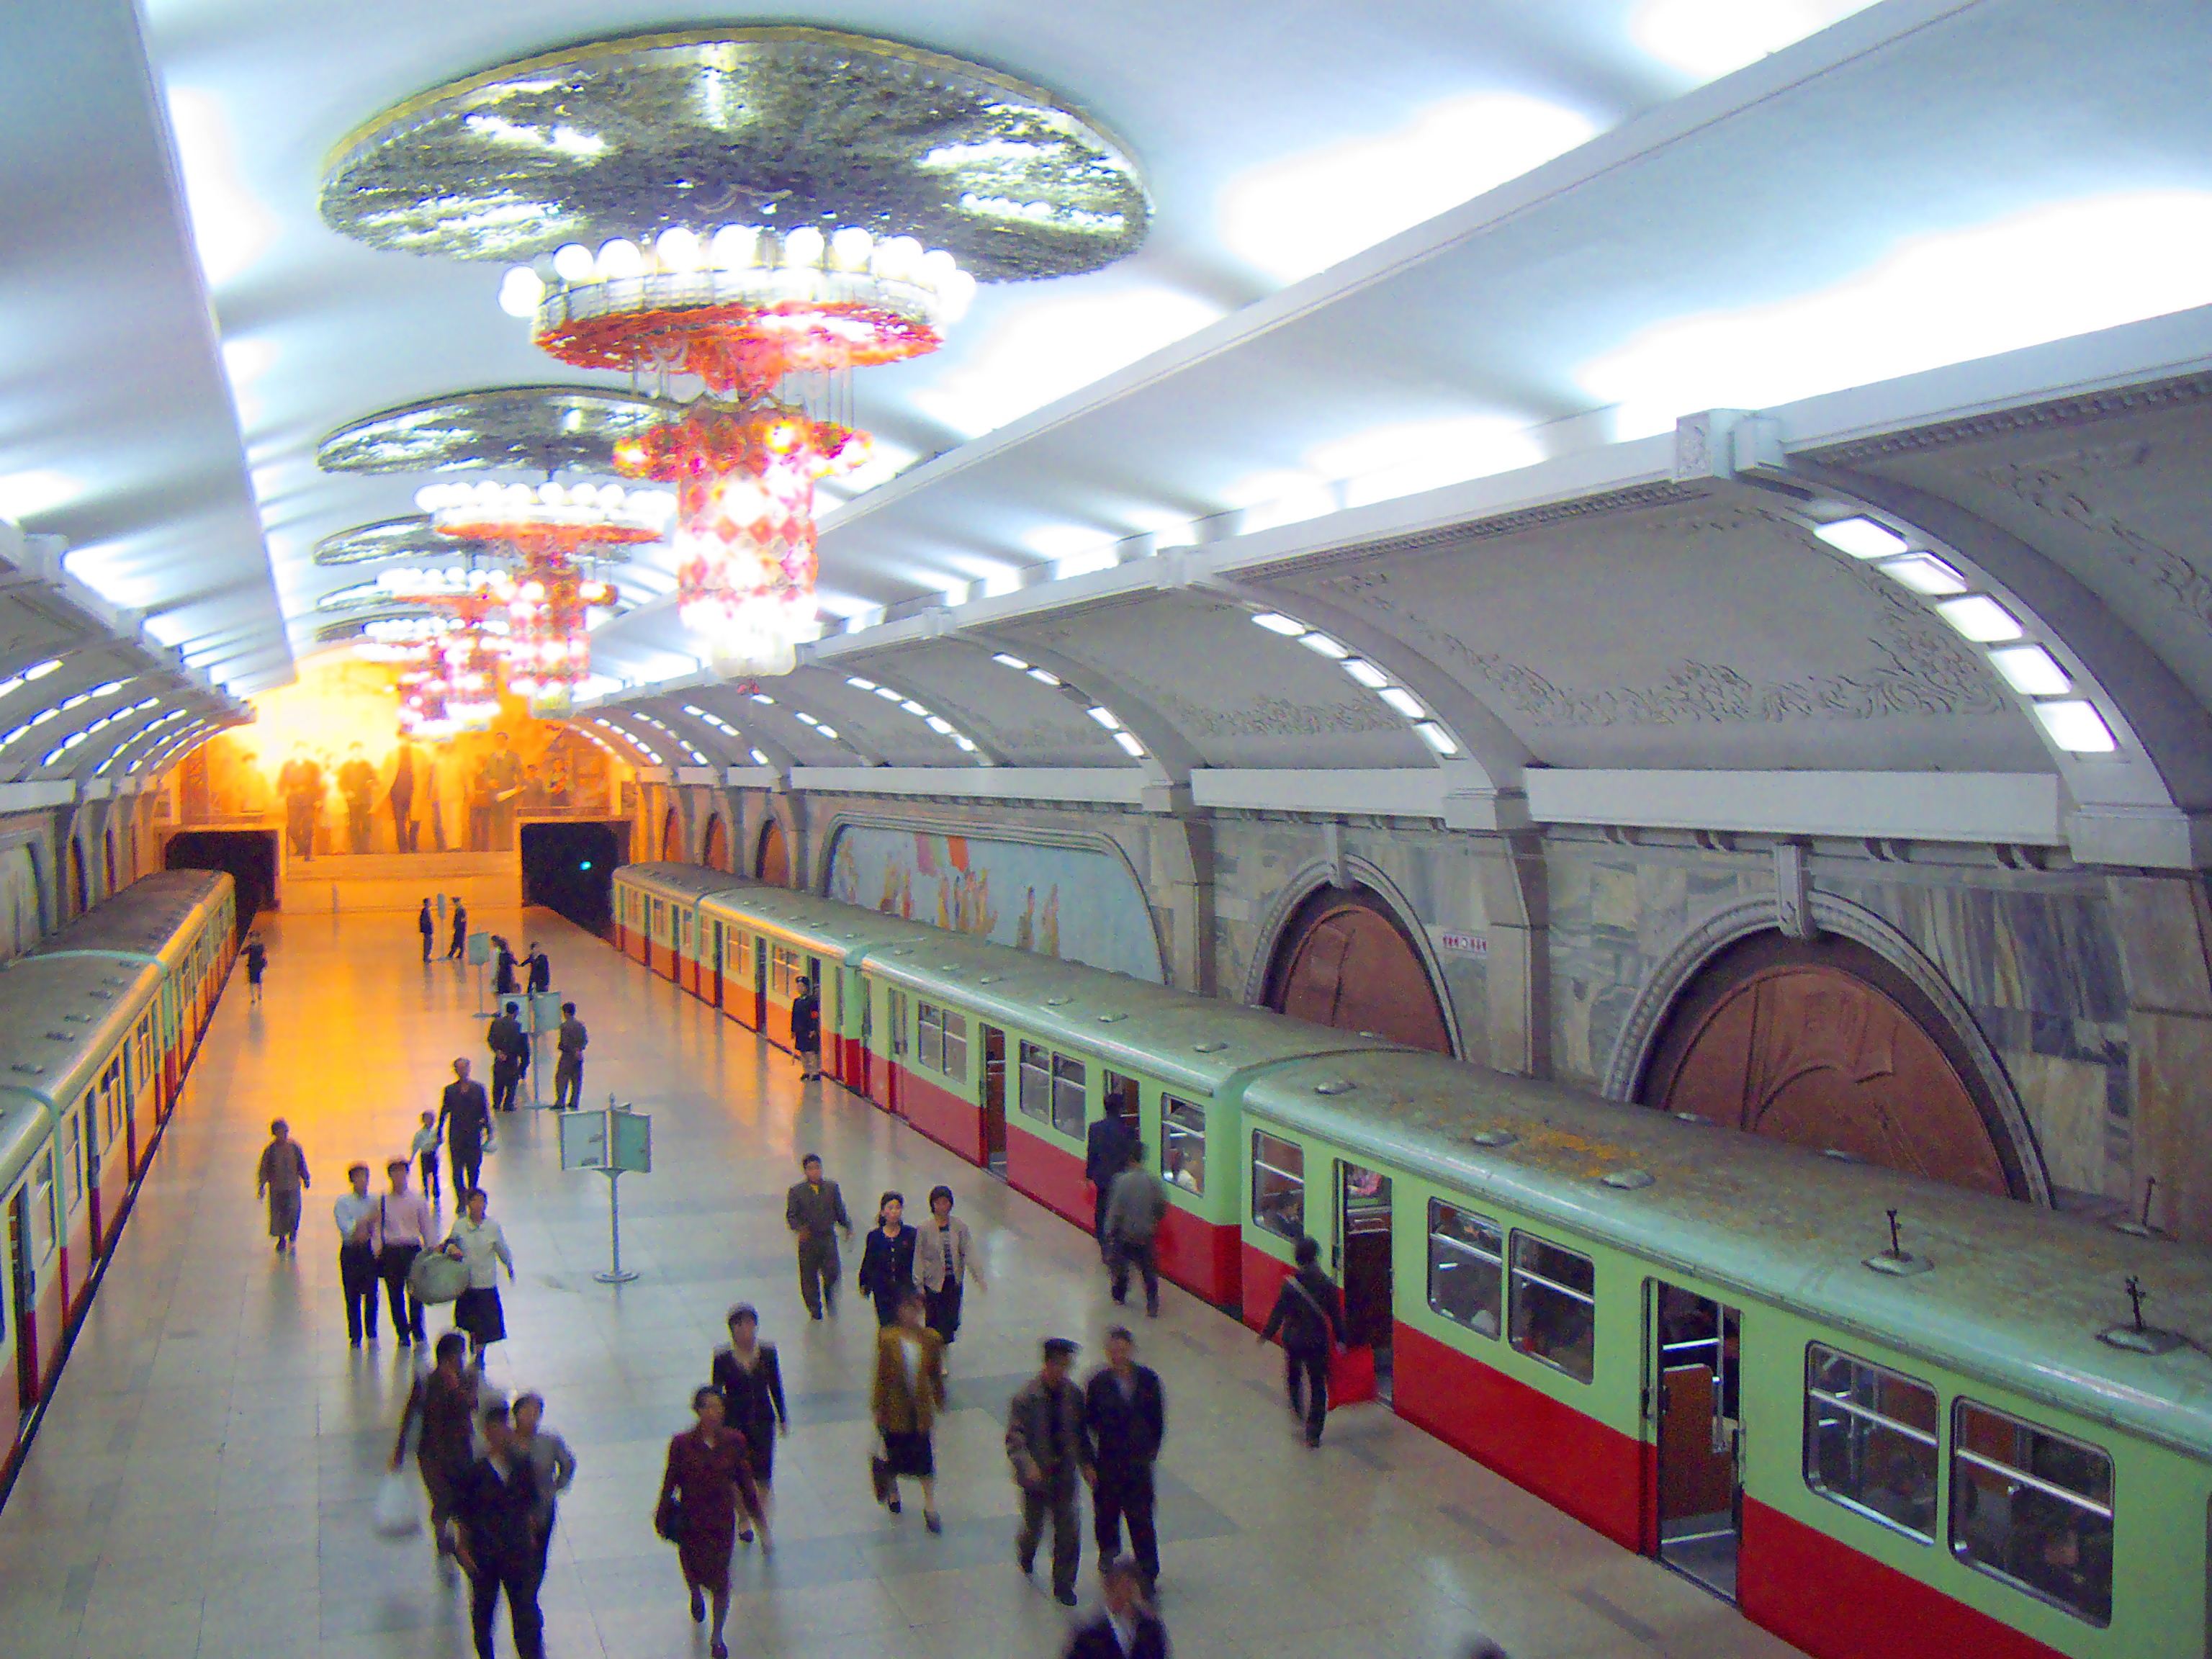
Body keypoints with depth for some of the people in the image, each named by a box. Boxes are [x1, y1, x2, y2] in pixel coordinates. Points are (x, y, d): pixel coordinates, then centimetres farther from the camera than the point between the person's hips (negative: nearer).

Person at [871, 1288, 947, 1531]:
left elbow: (935, 1374, 5)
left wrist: (940, 1401, 12)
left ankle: (930, 1508, 14)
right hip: (895, 1408, -1)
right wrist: (878, 1408, -5)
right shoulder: (888, 1338, -13)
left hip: (921, 1408, 1)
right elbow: (882, 1375, -8)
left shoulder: (931, 1339, -6)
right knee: (894, 1453, 16)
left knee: (924, 1457, 2)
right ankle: (893, 1493, 44)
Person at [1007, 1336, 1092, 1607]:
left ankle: (1063, 1584, 19)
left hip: (1064, 1475, 3)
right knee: (1034, 1526, 14)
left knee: (1067, 1530, 2)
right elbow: (1014, 1438, -17)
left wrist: (1086, 1463, 3)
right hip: (1036, 1476, -3)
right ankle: (1025, 1555, 49)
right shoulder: (1026, 1397, -16)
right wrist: (1028, 1465, -31)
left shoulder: (1073, 1394, -3)